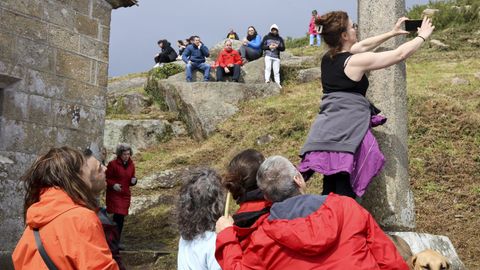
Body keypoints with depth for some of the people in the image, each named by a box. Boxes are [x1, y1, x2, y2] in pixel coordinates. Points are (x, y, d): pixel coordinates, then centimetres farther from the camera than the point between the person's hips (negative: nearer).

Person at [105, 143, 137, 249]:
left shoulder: (131, 165, 7)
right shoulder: (113, 164, -11)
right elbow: (106, 178, -7)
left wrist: (134, 180, -6)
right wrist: (113, 184, -24)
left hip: (125, 195, 6)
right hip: (114, 195, -6)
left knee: (121, 218, 9)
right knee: (118, 217, -14)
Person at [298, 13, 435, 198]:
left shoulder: (328, 57, 9)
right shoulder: (356, 62, -12)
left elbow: (362, 46, 25)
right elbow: (400, 54, -4)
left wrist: (392, 33, 32)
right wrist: (422, 36, 13)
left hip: (326, 132, 8)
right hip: (347, 133, -8)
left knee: (329, 192, 14)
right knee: (344, 196, -3)